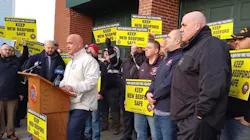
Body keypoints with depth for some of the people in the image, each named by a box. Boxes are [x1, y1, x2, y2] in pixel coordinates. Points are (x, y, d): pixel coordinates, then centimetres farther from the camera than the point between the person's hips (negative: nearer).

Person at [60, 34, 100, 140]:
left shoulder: (88, 60, -10)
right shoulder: (71, 62, 21)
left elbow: (91, 81, -22)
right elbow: (66, 80, 25)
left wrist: (73, 88, -30)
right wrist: (60, 86, 5)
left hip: (82, 104, -9)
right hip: (71, 104, 9)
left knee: (72, 131, -17)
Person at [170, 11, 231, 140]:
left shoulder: (210, 45, -14)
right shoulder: (195, 47, 18)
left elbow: (212, 84, -26)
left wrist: (199, 113, -22)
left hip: (196, 121, -10)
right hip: (188, 118, 10)